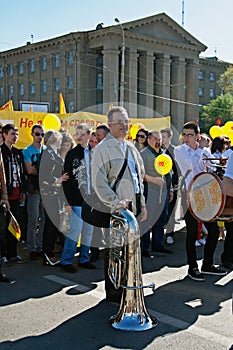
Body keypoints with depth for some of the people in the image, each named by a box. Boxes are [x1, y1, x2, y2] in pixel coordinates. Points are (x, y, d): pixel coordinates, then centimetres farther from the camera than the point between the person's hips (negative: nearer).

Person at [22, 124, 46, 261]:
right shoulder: (27, 151, 1)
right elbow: (29, 170, -11)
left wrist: (36, 170, -6)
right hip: (34, 189, -4)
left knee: (45, 219, 6)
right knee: (33, 220, -3)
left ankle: (41, 247, 15)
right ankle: (32, 249, 4)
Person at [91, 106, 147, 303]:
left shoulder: (130, 147, 15)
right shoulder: (103, 149, -8)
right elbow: (99, 183, -14)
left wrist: (142, 205, 16)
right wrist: (116, 202, -22)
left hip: (133, 207, 7)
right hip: (115, 209, -7)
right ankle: (113, 293, 15)